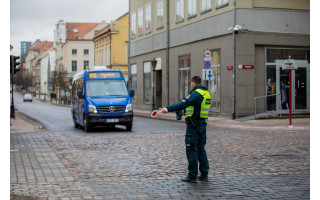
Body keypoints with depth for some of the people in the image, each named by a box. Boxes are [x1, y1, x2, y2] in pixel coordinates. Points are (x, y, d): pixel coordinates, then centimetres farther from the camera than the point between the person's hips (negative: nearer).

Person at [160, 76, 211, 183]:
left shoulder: (196, 94, -15)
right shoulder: (206, 93, 13)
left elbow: (183, 104, -27)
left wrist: (168, 109, -32)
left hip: (193, 125, -9)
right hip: (203, 124, 9)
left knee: (191, 150, -2)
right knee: (201, 150, 14)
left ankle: (192, 176, 1)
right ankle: (204, 174, 16)